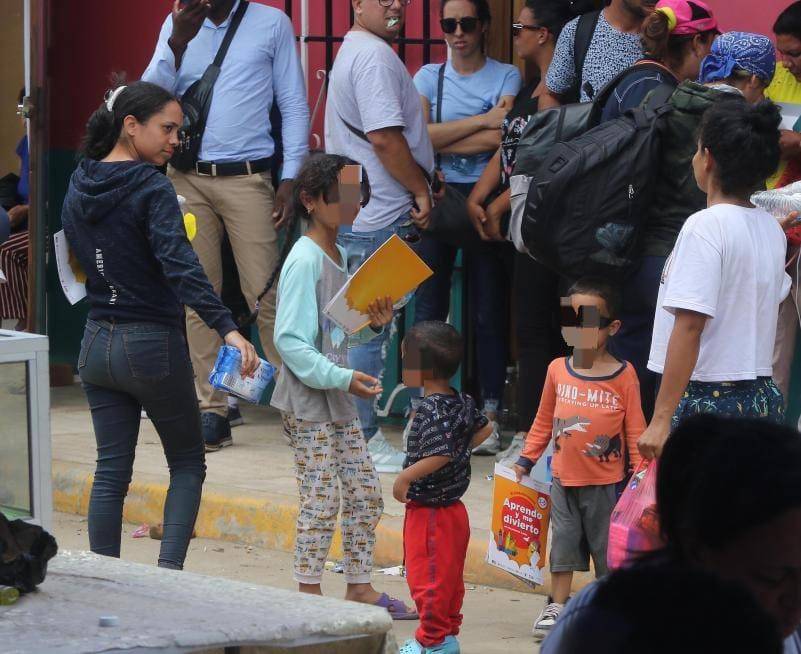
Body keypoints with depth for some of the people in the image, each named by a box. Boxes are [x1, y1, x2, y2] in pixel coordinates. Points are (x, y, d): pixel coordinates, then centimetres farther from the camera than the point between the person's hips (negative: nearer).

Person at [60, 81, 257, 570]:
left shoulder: (79, 185, 5)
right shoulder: (152, 188, -16)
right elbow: (180, 266, -28)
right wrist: (226, 327, -36)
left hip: (97, 342, 6)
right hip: (153, 345, -6)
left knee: (111, 470, 9)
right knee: (188, 464, 9)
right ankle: (169, 571, -6)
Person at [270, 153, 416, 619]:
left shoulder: (340, 256, 11)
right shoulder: (305, 260, -16)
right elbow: (290, 340, -21)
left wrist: (376, 323, -3)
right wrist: (341, 378, -27)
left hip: (340, 398, 9)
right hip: (307, 400, -9)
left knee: (365, 493, 11)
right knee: (322, 499, -6)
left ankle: (360, 586, 21)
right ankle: (309, 593, 4)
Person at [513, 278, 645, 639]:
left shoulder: (623, 375, -9)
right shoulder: (558, 370, 1)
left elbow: (635, 430, -5)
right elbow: (543, 421, 10)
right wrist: (526, 459, 9)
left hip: (606, 483, -3)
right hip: (564, 479, 3)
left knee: (607, 546, 7)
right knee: (563, 542, 9)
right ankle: (557, 606, 17)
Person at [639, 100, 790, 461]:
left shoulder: (705, 226, -13)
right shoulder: (772, 229, 9)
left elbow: (690, 326, -19)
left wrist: (662, 418, -20)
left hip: (708, 398, -8)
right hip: (763, 398, 8)